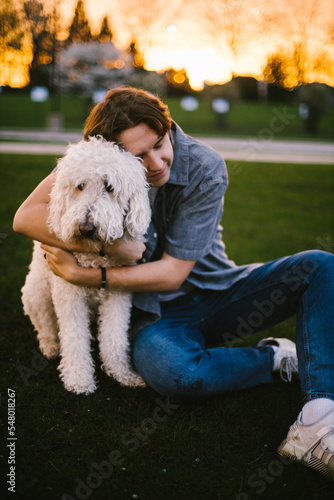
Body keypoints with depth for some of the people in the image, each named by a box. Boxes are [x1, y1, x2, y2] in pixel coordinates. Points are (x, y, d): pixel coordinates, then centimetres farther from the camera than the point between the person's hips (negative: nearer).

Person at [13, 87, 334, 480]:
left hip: (217, 291, 1)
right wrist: (106, 244, -27)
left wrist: (84, 276, -18)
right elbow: (25, 217, -16)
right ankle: (274, 357, -8)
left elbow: (172, 271, -16)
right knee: (168, 370, -37)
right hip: (157, 313, -1)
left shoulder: (205, 169, -17)